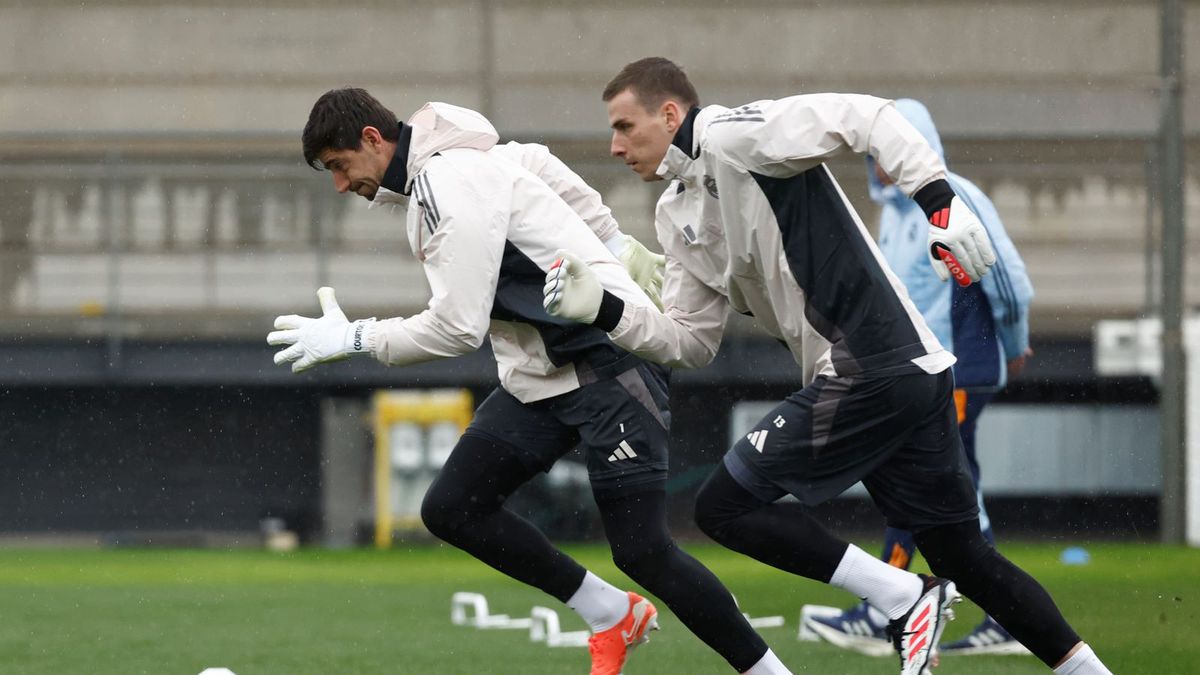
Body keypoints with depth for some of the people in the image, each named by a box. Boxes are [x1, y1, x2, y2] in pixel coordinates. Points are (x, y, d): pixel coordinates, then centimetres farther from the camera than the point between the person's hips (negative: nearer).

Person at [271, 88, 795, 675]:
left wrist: (353, 339, -11)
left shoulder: (450, 185, -18)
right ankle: (612, 616, 11)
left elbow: (457, 329, -21)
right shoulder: (443, 170, 12)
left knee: (641, 551, -15)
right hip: (537, 378, 10)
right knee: (450, 509, 1)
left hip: (605, 359, -10)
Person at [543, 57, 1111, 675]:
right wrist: (603, 310, 6)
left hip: (871, 371, -10)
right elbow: (691, 342, 19)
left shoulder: (735, 135, -9)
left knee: (724, 507, -5)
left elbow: (868, 118, -16)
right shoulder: (678, 217, 19)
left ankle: (904, 599, -7)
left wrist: (941, 205, -25)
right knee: (959, 554, 13)